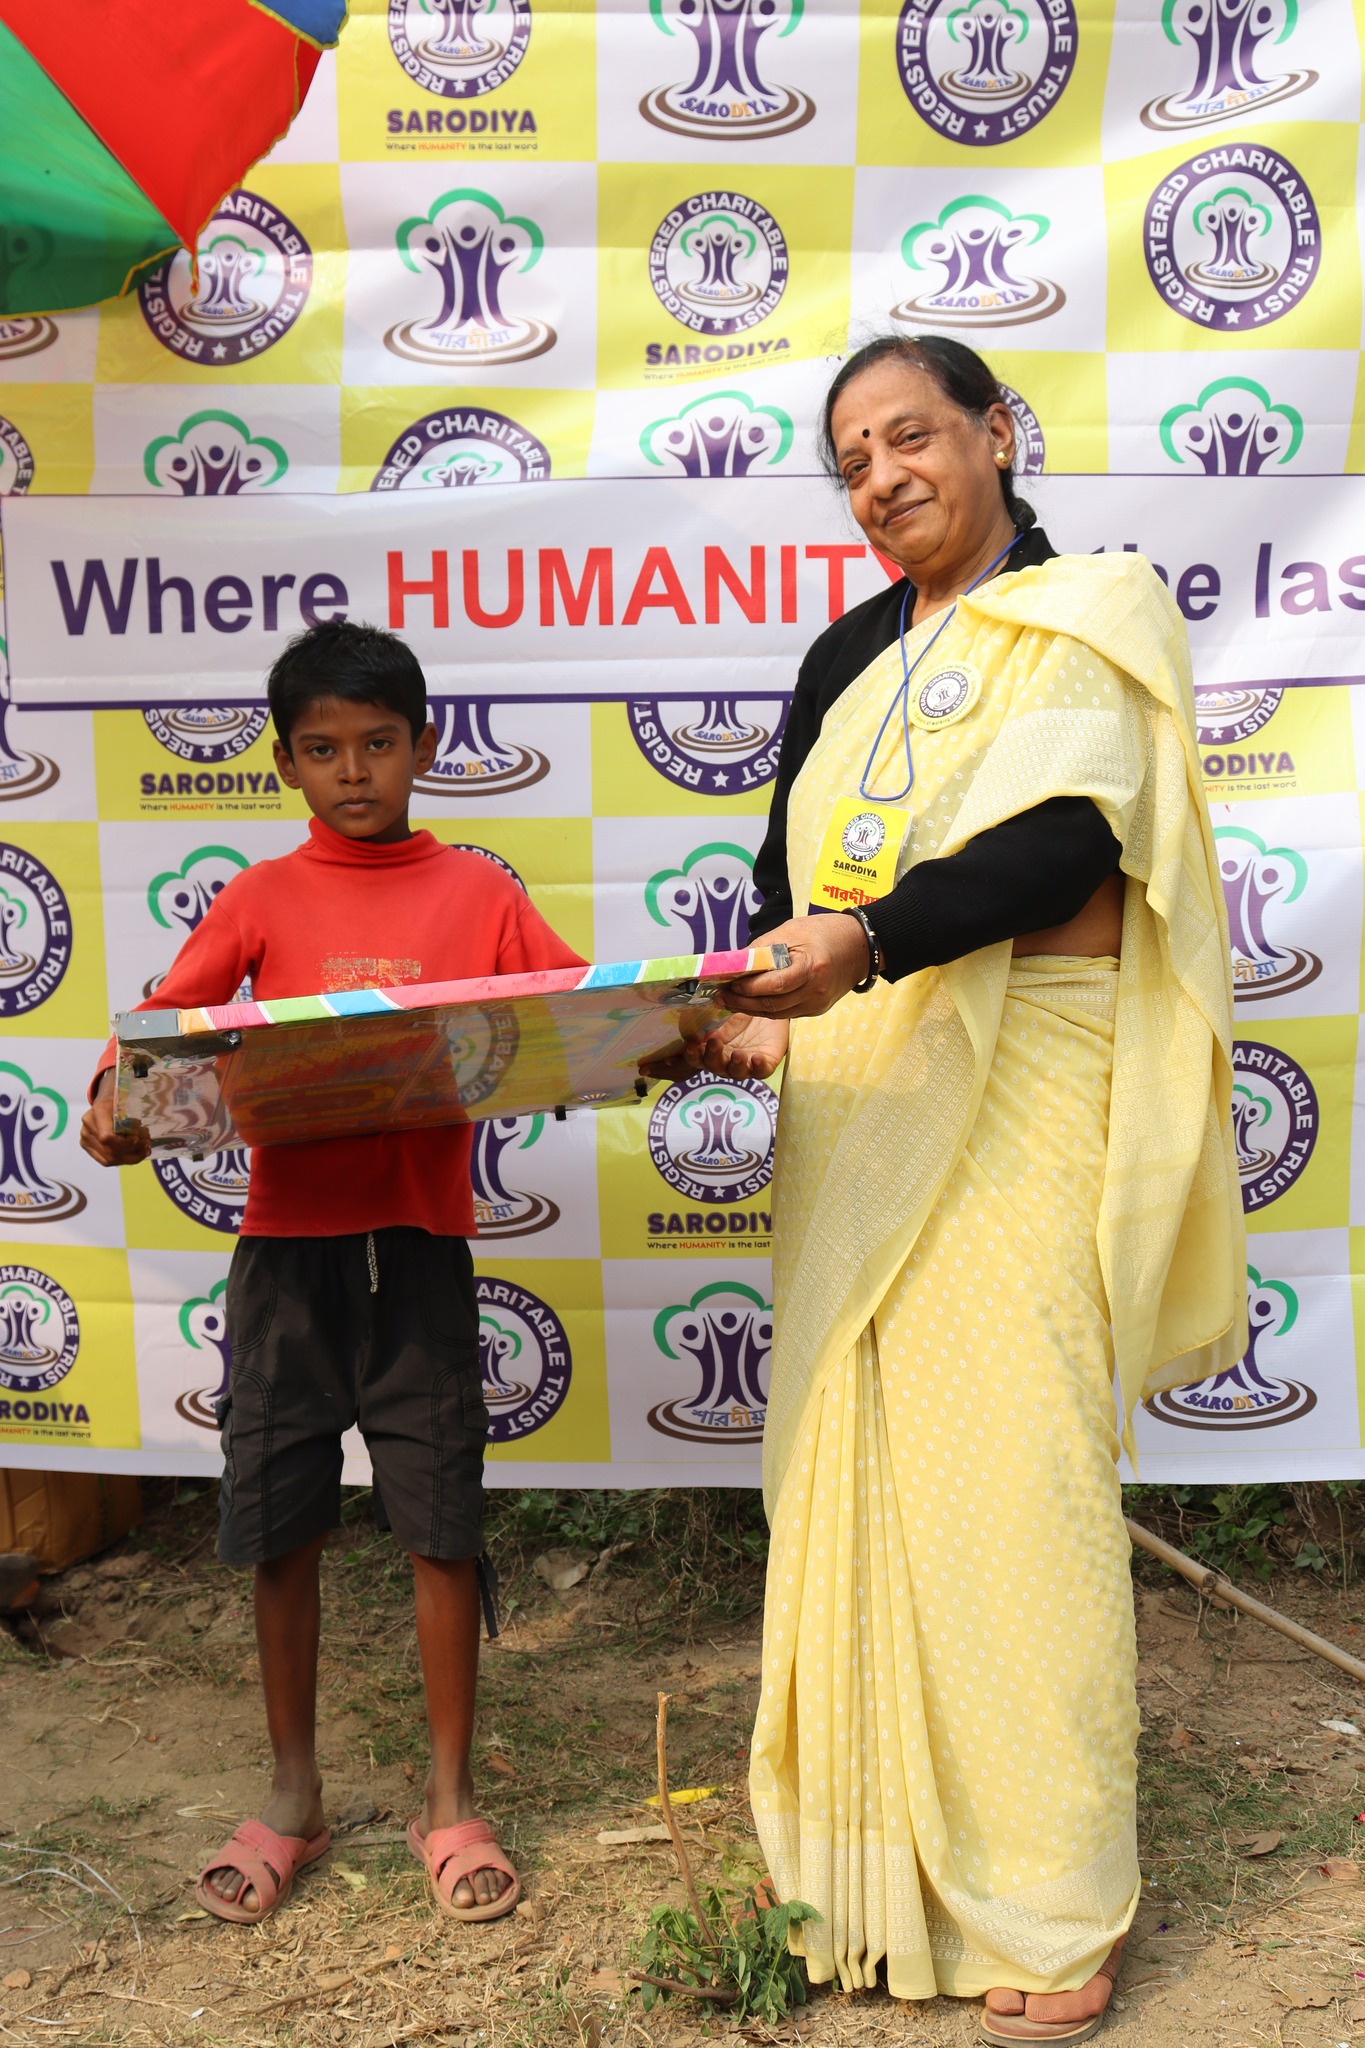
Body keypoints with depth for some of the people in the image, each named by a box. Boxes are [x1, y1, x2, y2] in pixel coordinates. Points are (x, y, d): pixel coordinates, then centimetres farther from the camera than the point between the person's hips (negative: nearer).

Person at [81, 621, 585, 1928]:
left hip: (421, 1246, -1)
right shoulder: (263, 900, 6)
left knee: (442, 1523, 4)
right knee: (279, 1526, 10)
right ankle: (293, 1796, 29)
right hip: (288, 1246, 1)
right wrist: (115, 1101, -22)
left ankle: (450, 1799, 23)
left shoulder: (478, 896, 4)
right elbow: (163, 1019, -3)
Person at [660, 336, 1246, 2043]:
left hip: (1017, 1086, -5)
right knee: (851, 1462, 5)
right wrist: (746, 1008, -4)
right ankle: (880, 1859, 18)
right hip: (854, 1090, 6)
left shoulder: (1089, 615, 2)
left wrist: (867, 941, -28)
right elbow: (789, 874, 16)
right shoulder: (849, 655, 19)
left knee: (1006, 1468, -5)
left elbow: (1064, 843, -14)